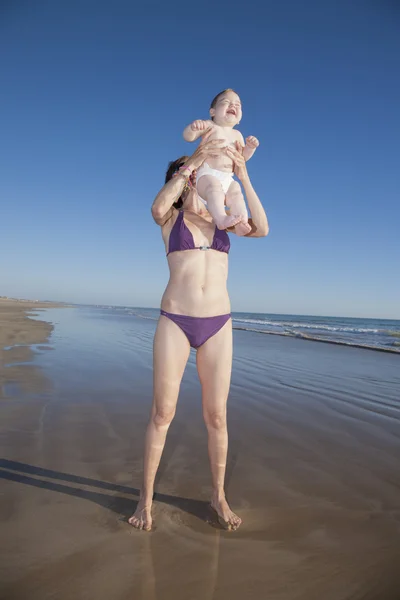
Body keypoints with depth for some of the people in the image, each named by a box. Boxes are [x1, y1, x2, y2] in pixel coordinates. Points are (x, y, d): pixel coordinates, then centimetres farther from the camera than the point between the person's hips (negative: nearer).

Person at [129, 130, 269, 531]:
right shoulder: (171, 216, 6)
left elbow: (262, 229, -5)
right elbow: (157, 208, -19)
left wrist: (243, 176, -8)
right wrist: (193, 160, -18)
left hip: (218, 324, 2)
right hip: (174, 322, -2)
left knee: (216, 416, 6)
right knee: (163, 413, 3)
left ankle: (218, 496, 26)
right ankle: (146, 497, 22)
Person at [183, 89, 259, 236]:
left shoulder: (237, 134, 21)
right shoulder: (210, 126, 6)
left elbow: (243, 156, 25)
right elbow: (188, 137, -2)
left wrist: (251, 147, 4)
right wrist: (193, 127, -26)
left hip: (228, 179, 5)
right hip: (207, 174, -5)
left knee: (236, 193, -22)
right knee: (214, 186, -35)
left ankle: (241, 224, -38)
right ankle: (221, 218, -52)